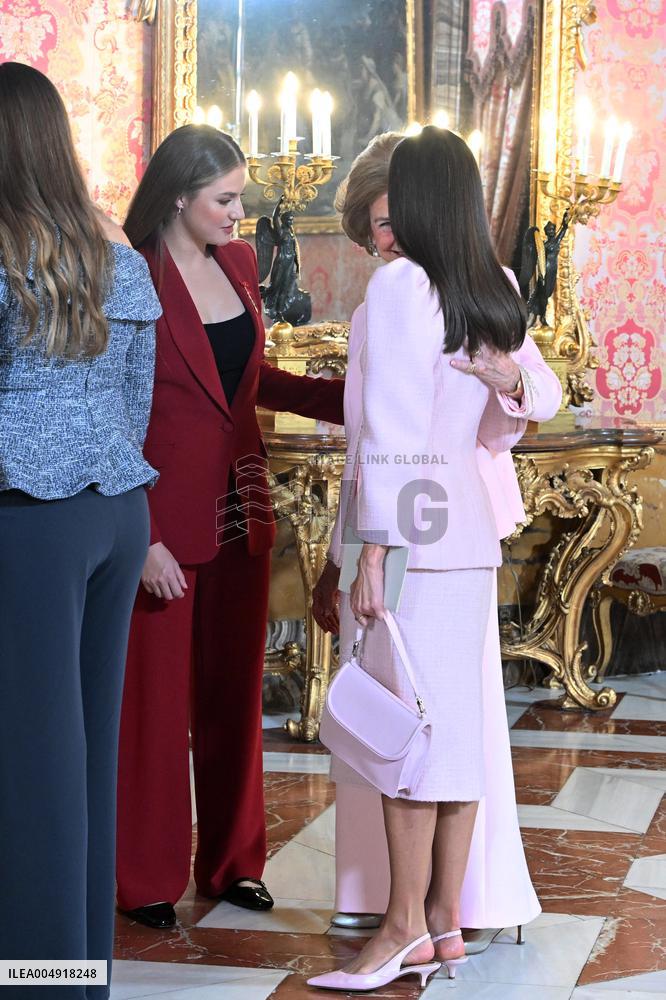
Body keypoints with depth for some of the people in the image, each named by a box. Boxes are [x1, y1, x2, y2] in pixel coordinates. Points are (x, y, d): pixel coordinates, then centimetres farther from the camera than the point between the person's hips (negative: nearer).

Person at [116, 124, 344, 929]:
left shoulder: (238, 263, 7)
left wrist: (342, 394, 6)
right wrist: (143, 538, -18)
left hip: (241, 508, 7)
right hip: (167, 518, -7)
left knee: (235, 690, 14)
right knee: (157, 697, 3)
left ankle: (231, 860, 26)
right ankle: (147, 881, 15)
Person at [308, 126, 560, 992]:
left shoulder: (400, 282, -12)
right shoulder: (500, 291, 10)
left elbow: (393, 426, -17)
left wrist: (372, 554, -16)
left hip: (405, 529, -7)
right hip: (469, 526, 7)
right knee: (459, 721, 8)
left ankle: (407, 929, -1)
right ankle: (447, 921, 14)